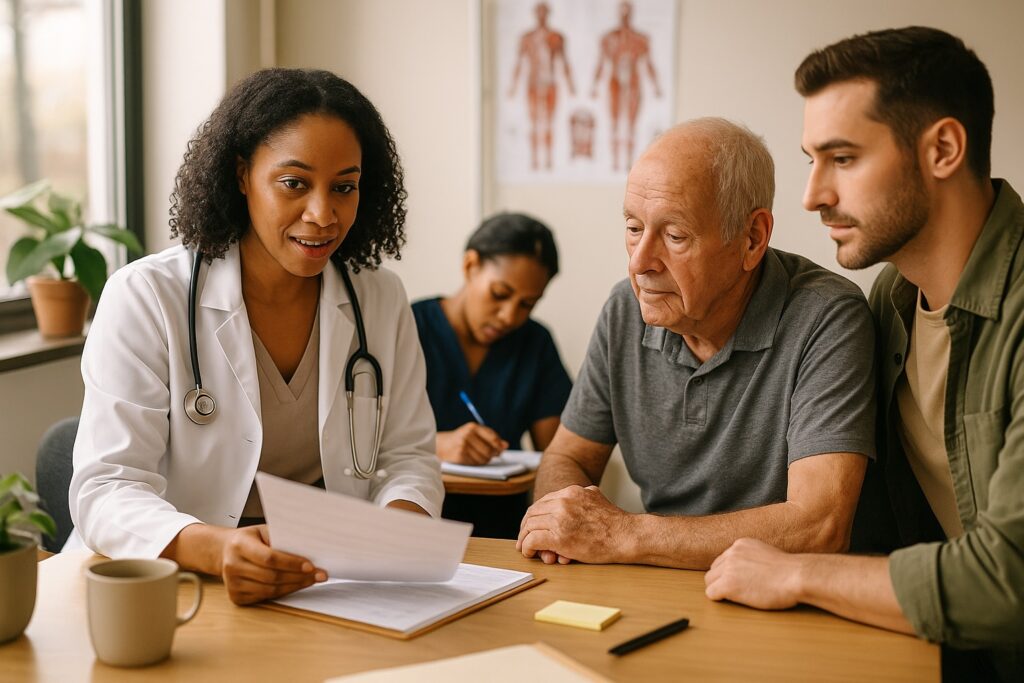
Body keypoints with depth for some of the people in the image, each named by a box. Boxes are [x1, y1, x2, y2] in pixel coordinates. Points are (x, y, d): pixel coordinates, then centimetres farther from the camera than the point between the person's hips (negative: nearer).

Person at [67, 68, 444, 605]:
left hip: (337, 588, 1)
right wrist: (213, 548, -36)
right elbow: (105, 489, -15)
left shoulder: (381, 300, 5)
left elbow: (408, 455, 7)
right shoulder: (145, 298, -8)